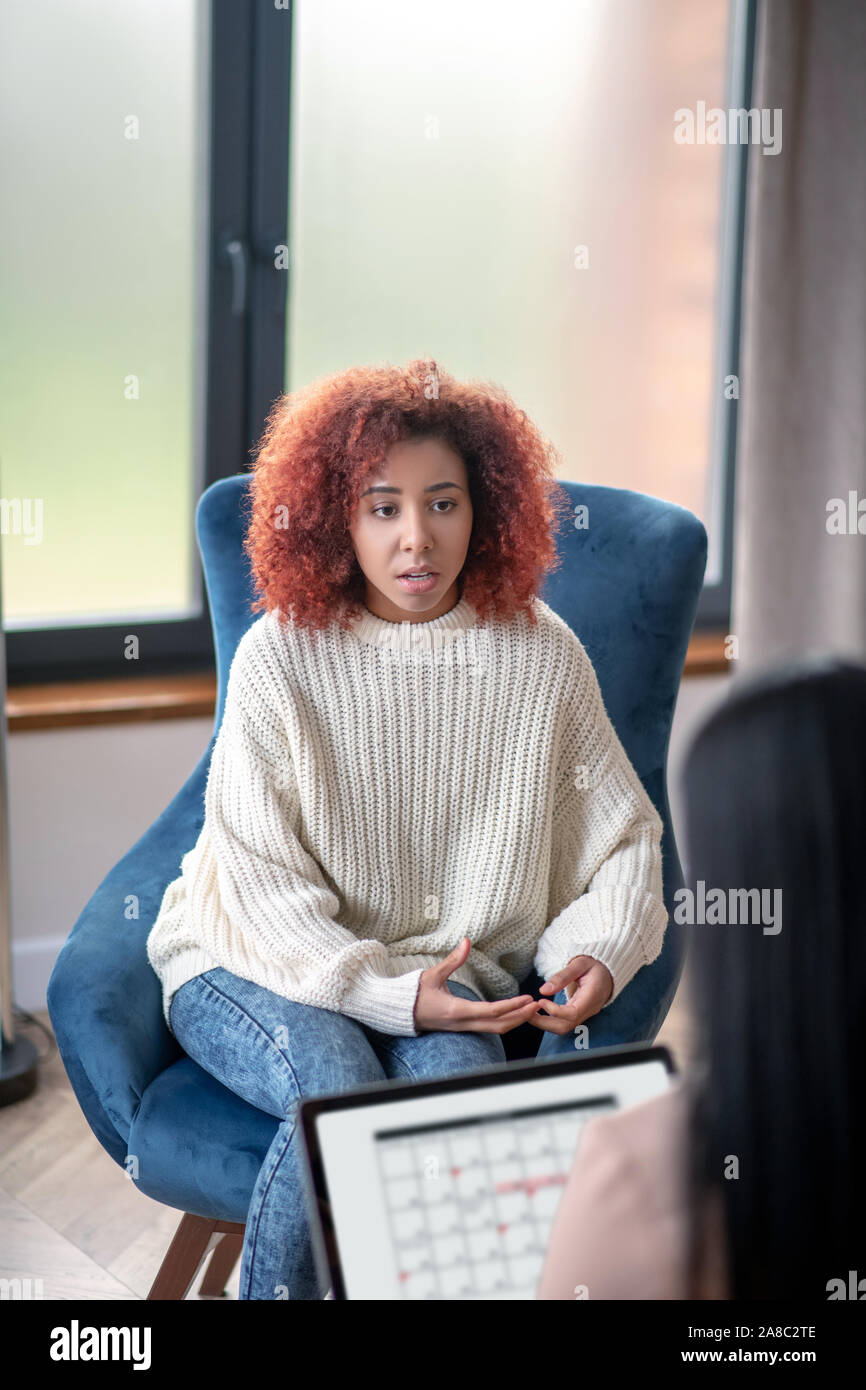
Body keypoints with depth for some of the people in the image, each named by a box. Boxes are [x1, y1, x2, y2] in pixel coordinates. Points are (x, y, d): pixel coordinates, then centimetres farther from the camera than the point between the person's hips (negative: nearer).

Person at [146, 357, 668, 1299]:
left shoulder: (542, 656, -3)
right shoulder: (280, 657, -10)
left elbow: (622, 839, 6)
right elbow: (261, 885, -12)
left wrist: (601, 953, -14)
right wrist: (392, 995, -24)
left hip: (455, 973, 2)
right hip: (257, 966, -2)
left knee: (456, 1082, -30)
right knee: (339, 1094, -31)